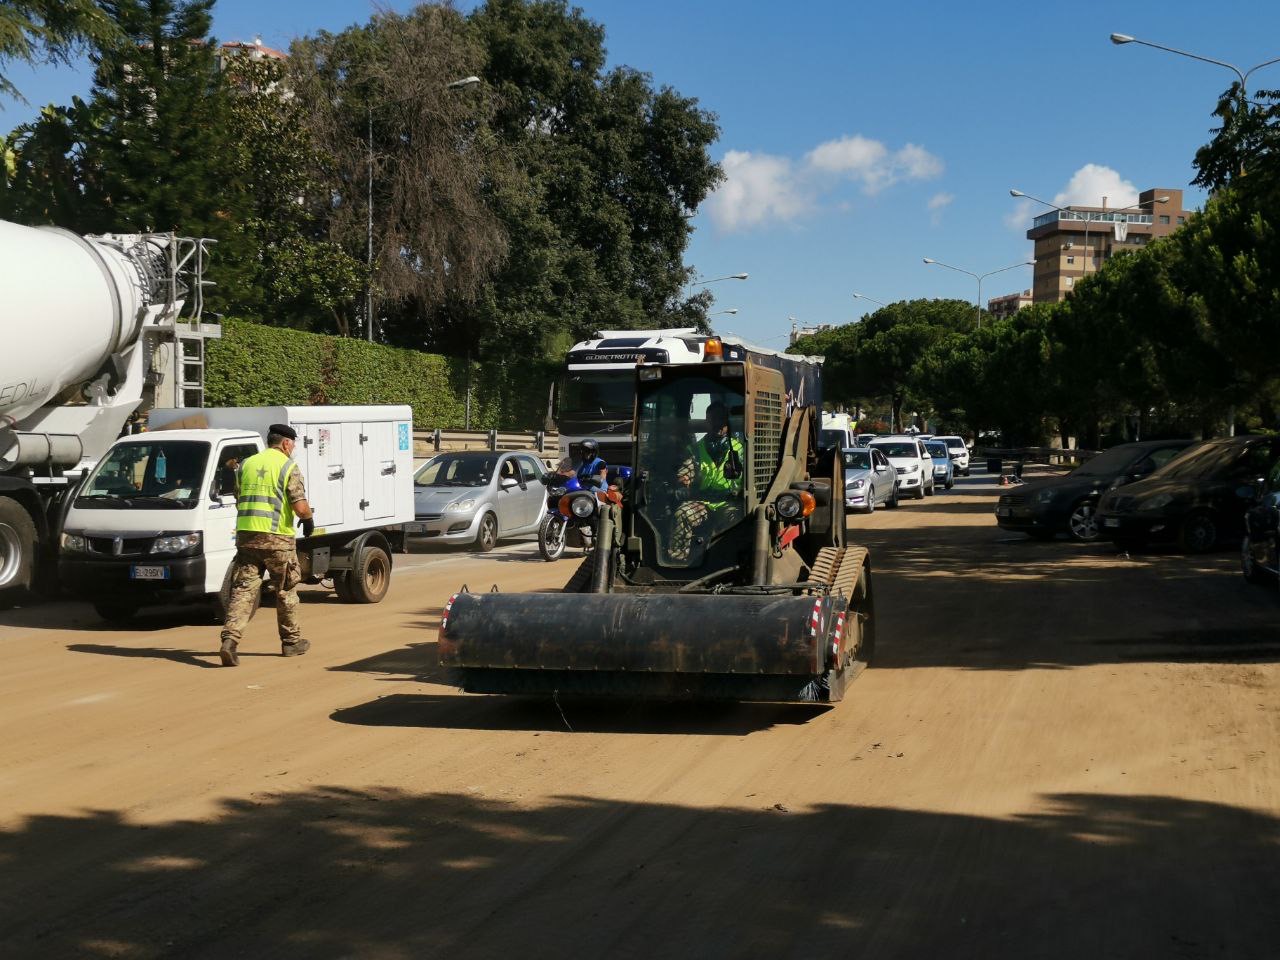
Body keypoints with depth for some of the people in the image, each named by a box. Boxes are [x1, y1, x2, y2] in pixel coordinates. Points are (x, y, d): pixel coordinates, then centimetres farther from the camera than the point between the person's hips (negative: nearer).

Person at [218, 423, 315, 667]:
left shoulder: (247, 464, 13)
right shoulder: (288, 467, -4)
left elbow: (238, 502, 19)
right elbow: (300, 506, -11)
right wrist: (309, 520, 9)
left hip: (246, 535, 4)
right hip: (277, 538, -4)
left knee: (243, 589, 2)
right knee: (286, 591, 11)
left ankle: (230, 639, -15)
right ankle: (291, 642, 22)